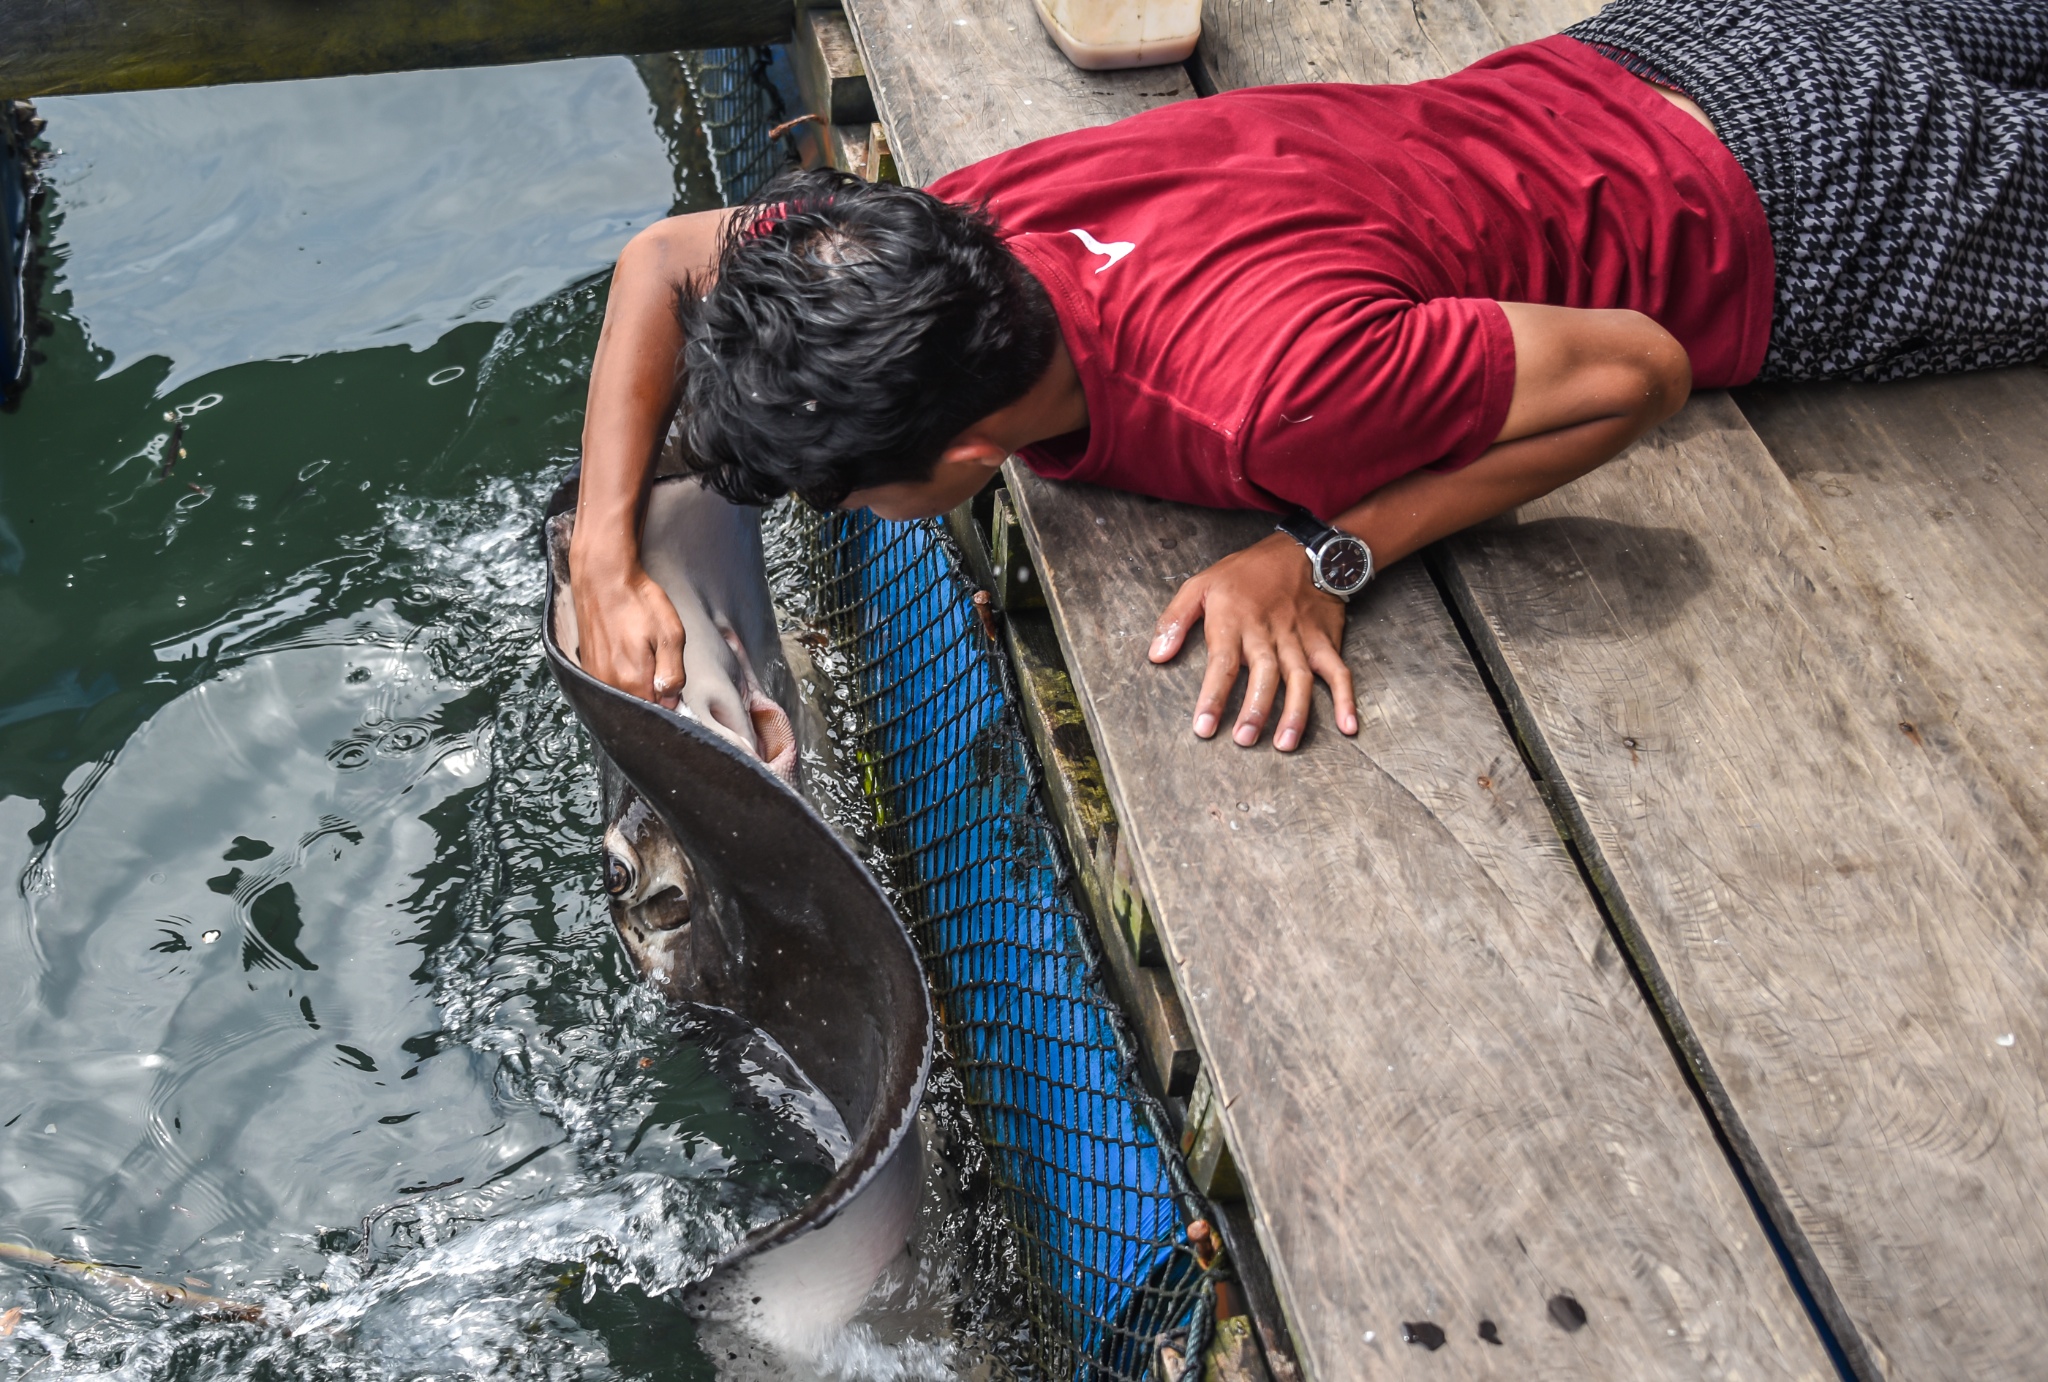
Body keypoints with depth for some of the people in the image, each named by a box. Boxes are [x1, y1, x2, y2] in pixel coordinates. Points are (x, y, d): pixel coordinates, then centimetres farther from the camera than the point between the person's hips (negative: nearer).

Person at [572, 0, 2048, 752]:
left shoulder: (1265, 393, -46)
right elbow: (666, 257, -12)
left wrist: (1332, 556, -38)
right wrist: (607, 557, -22)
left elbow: (1638, 369, -33)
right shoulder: (966, 230, -27)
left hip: (1779, 204, -6)